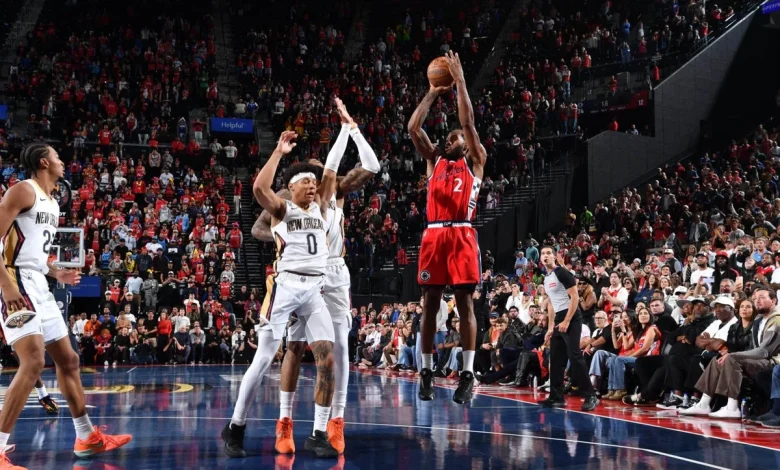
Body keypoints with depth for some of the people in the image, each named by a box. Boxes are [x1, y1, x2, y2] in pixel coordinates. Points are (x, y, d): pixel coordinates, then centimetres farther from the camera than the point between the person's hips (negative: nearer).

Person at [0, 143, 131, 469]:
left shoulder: (52, 203, 19)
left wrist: (56, 273, 16)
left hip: (39, 287, 10)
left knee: (68, 360, 13)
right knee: (33, 362, -20)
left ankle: (87, 437, 23)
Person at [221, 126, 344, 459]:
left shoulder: (320, 208, 17)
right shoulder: (281, 209, 3)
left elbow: (330, 172, 12)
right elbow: (259, 187, -18)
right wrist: (279, 151, -13)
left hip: (315, 290, 5)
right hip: (285, 287, -4)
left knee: (327, 359, -6)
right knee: (263, 359, -4)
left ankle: (318, 434, 2)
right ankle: (235, 427, 10)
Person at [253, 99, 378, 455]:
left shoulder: (337, 191, 8)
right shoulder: (287, 196, 1)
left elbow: (371, 168, 0)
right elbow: (258, 229, 0)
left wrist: (351, 127, -2)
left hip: (334, 272, 3)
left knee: (339, 345, -1)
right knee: (295, 345, -3)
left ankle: (336, 420, 6)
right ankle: (284, 422, 3)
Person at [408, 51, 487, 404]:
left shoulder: (475, 162, 14)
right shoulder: (435, 161, 22)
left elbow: (468, 121, 3)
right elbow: (413, 128, 12)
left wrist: (459, 80, 6)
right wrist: (433, 93, 15)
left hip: (462, 235, -3)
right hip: (433, 235, 3)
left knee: (464, 301, -5)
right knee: (430, 303, 4)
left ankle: (468, 374, -4)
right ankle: (427, 372, 11)